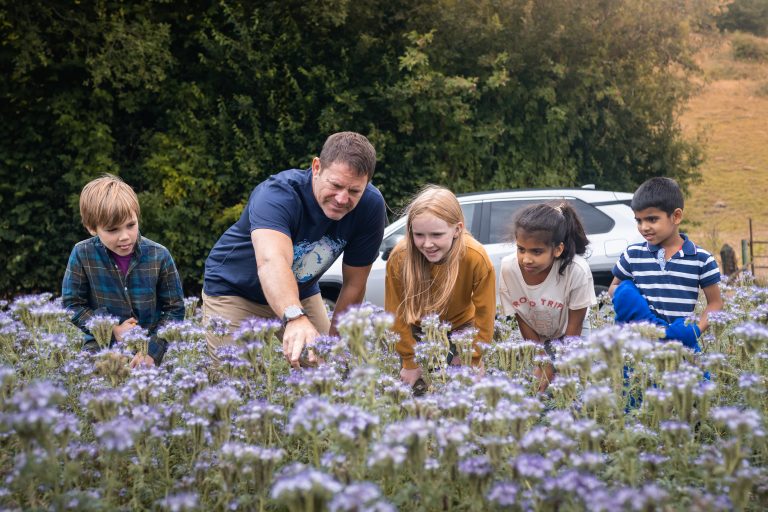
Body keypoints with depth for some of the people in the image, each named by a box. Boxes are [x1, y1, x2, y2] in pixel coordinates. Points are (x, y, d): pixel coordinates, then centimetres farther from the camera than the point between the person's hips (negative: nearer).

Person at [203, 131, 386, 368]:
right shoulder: (276, 194, -35)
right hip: (234, 291, -4)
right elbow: (272, 262, -54)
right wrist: (295, 319, -71)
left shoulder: (371, 206, -21)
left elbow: (353, 283, -11)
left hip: (301, 293, 4)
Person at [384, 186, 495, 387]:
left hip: (460, 327, 0)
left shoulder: (477, 258, -33)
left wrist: (473, 362, -15)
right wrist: (410, 362, -12)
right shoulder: (399, 257, -32)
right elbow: (396, 313, -18)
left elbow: (484, 315, -20)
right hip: (417, 330, 0)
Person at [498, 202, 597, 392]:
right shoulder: (508, 267, -26)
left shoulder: (577, 271, -33)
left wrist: (552, 368, -15)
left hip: (565, 339, -1)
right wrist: (542, 363, -14)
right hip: (533, 340, 2)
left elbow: (574, 325, -19)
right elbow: (522, 321, -13)